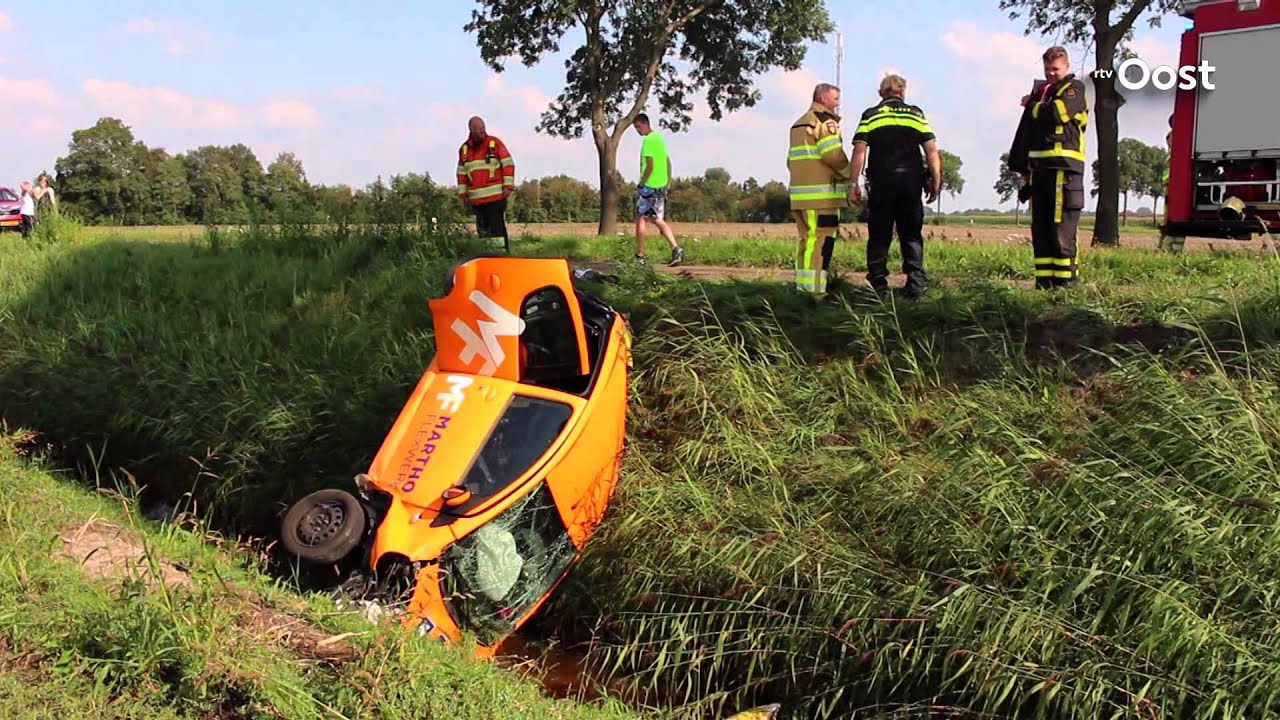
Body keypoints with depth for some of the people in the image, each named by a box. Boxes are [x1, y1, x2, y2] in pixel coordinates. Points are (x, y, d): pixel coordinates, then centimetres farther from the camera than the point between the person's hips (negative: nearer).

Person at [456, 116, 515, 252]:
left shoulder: (495, 143, 1)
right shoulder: (464, 149, 13)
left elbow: (508, 164, -1)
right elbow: (461, 173, 18)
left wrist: (508, 186, -8)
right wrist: (463, 194, 14)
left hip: (496, 195, -4)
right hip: (476, 198, 4)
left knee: (498, 228, -9)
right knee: (482, 230, 8)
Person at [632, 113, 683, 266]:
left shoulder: (648, 140, -14)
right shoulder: (660, 138, 14)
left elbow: (650, 165, -20)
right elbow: (668, 162, 17)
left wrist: (641, 183, -12)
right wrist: (668, 182, 20)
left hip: (648, 185, -8)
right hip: (661, 186, 8)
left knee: (640, 218, 3)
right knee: (658, 220, 11)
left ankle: (639, 256, 7)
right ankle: (676, 249, -6)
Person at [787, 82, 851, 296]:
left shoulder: (798, 124, 24)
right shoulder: (824, 121, -7)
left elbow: (791, 160, 26)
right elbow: (833, 154, -15)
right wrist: (849, 174, 0)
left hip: (800, 193, 9)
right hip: (822, 193, -9)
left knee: (806, 238, 13)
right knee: (822, 240, -10)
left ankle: (802, 287, 14)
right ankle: (815, 290, -14)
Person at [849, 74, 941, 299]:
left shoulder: (870, 115, 5)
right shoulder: (916, 114, 9)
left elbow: (859, 151, -5)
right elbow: (932, 150, 2)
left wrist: (854, 183, -3)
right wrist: (936, 181, 6)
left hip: (881, 182, -1)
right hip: (911, 182, 1)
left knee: (879, 237, 4)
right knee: (911, 236, 7)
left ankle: (878, 287, 1)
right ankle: (915, 285, -1)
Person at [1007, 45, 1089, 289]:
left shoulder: (1075, 89, 3)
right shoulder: (1040, 93, 21)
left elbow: (1055, 113, -16)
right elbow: (1025, 132, 21)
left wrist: (1032, 106, 3)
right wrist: (1020, 166, 14)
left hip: (1064, 169, -7)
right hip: (1039, 169, 7)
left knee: (1061, 229, -10)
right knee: (1040, 230, 5)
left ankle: (1066, 282, -8)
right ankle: (1044, 282, 9)